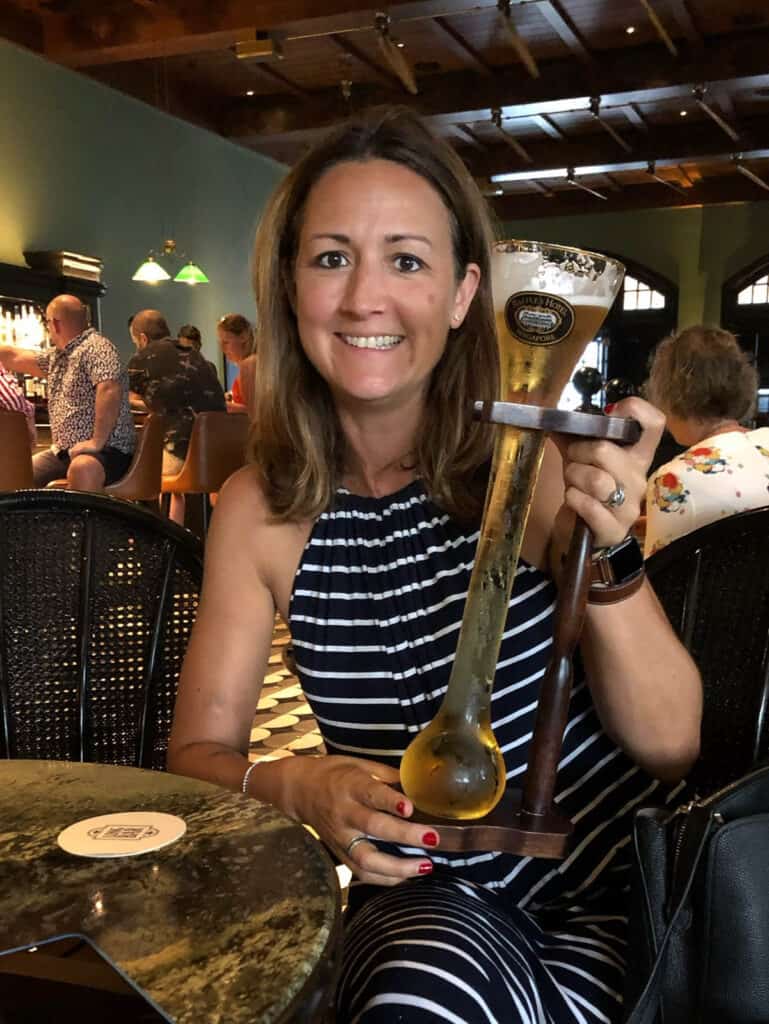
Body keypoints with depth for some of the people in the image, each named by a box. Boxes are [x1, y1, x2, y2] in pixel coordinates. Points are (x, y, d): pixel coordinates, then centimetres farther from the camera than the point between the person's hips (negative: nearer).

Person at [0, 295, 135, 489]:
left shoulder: (95, 347, -13)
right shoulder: (56, 356, 18)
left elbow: (110, 391, -28)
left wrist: (97, 442, -29)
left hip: (105, 450, -10)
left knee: (82, 469, -40)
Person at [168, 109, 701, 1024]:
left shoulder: (540, 464, -12)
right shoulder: (258, 510, -7)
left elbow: (671, 747, -11)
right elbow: (198, 751, -1)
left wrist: (607, 556, -28)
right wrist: (297, 787, -23)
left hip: (600, 878, 0)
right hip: (423, 891, 1)